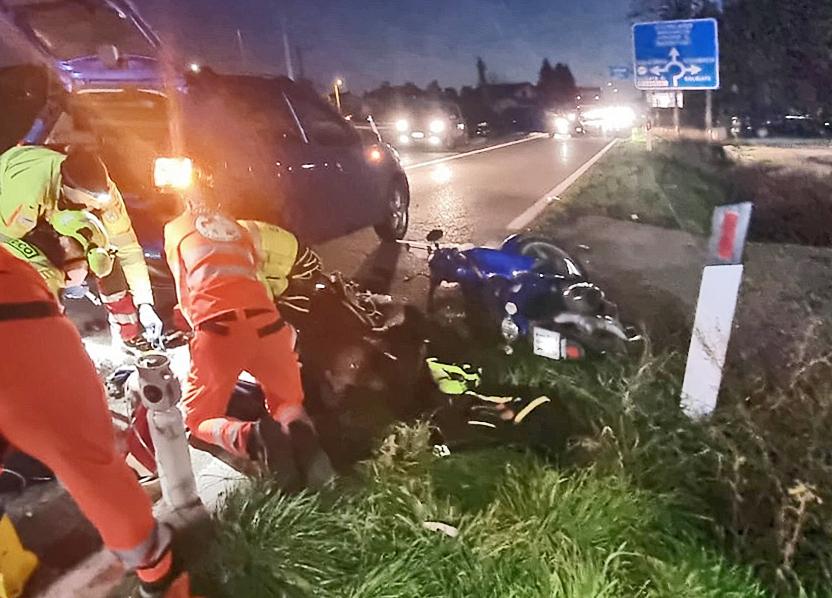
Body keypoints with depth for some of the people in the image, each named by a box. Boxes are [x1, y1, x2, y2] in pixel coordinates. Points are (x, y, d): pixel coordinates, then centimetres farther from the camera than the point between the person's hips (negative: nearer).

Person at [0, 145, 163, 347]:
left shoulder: (101, 189, -33)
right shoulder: (27, 190, -46)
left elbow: (126, 246, -28)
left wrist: (144, 303, -31)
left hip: (60, 209, 3)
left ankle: (128, 330, -2)